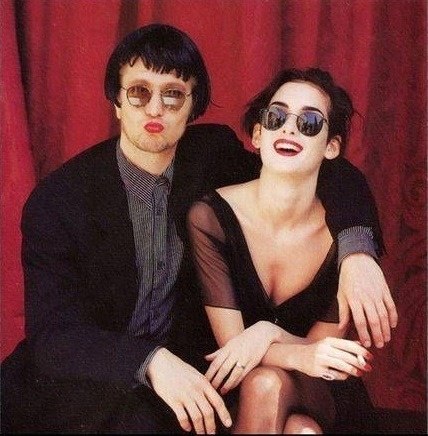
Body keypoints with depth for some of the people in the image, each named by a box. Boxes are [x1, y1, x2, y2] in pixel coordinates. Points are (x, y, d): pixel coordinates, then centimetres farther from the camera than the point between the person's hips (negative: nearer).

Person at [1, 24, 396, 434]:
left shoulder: (214, 155, -4)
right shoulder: (58, 199, -13)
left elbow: (330, 171, 0)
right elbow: (52, 334, -20)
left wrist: (357, 249, -21)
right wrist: (150, 361, -38)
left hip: (183, 361, 4)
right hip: (80, 379, -4)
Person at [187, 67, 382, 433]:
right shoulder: (211, 217, -14)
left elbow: (322, 346, -4)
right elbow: (230, 342, -16)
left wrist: (268, 332, -25)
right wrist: (300, 355, -35)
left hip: (318, 398, 1)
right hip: (229, 388, -1)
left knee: (268, 384, -31)